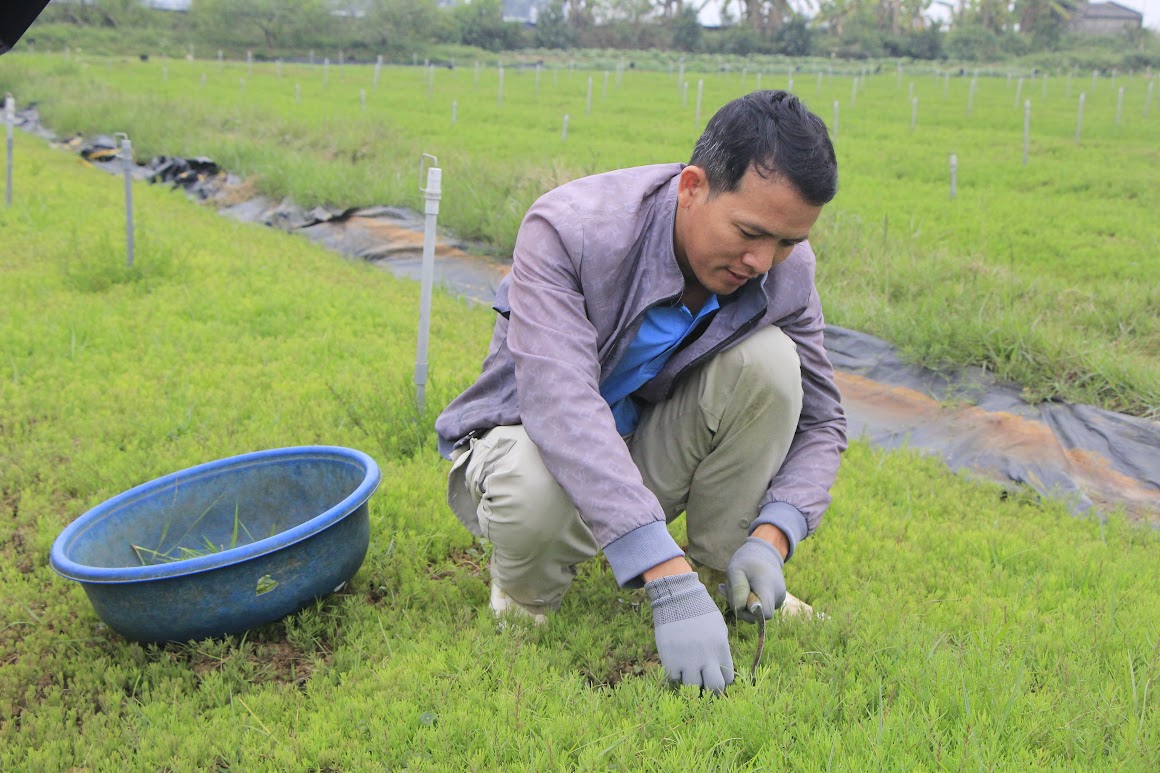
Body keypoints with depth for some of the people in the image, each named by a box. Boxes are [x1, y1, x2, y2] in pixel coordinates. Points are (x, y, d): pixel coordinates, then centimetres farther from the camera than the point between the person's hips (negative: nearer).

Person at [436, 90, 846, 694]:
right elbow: (561, 406, -42)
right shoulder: (567, 229, -31)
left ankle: (733, 576, -5)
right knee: (537, 494, -41)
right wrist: (670, 584, -49)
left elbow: (820, 420, -6)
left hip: (648, 448, 4)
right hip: (530, 439, -4)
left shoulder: (785, 269, -15)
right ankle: (525, 594, -4)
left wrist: (770, 539, -25)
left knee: (768, 360, -22)